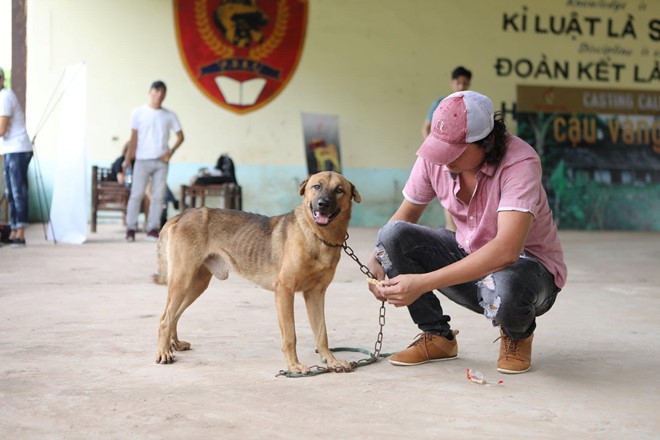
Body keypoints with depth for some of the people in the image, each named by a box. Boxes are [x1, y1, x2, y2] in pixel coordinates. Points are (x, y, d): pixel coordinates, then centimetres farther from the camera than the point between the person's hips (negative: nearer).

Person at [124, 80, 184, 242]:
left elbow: (180, 136, 11)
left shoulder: (169, 115, 8)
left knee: (158, 196, 1)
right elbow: (134, 137, 2)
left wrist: (171, 151, -4)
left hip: (161, 161, 2)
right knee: (137, 194, -7)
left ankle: (153, 228, 7)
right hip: (142, 160, -2)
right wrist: (128, 159, -4)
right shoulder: (138, 112, 3)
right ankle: (131, 228, -1)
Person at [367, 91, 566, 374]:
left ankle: (518, 335, -1)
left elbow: (506, 250, -40)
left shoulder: (520, 162, -30)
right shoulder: (434, 156, -13)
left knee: (503, 288, -42)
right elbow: (406, 215, 3)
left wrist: (423, 283, -44)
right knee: (392, 235, -18)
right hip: (468, 253, 5)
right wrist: (376, 261, -19)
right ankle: (437, 337, 0)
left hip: (528, 264, -5)